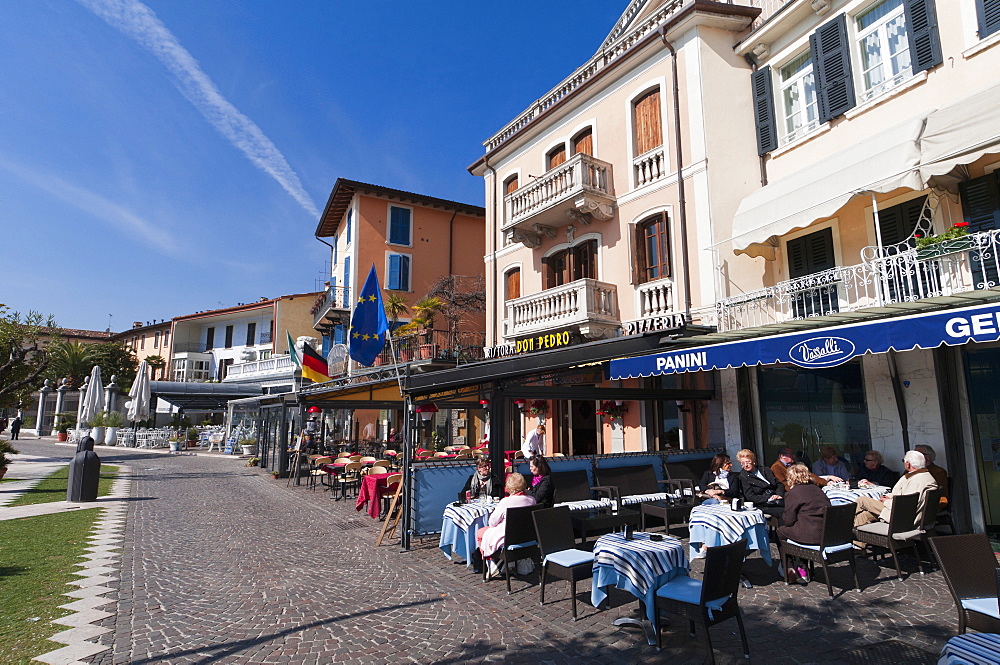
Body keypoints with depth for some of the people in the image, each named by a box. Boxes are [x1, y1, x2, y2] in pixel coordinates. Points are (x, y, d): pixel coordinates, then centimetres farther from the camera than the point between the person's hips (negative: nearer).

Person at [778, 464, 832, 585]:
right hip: (828, 533, 7)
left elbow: (789, 520, -7)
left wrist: (783, 515, 17)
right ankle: (803, 567, 27)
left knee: (781, 531, 13)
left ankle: (797, 569, 19)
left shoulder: (792, 493, -6)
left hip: (810, 535, -7)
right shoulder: (817, 489, 14)